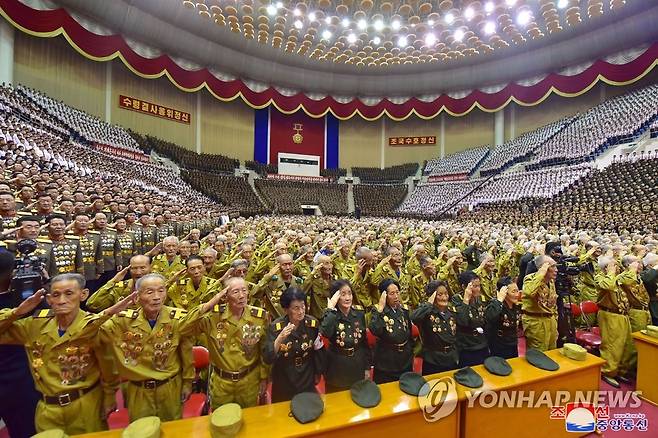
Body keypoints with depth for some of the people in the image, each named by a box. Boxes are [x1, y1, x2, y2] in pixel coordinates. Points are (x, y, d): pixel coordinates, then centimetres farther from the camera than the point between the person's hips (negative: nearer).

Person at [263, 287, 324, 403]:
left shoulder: (313, 323, -15)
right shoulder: (276, 326, -20)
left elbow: (318, 350, 0)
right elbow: (267, 359, -23)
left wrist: (318, 373, 10)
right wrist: (280, 338, -38)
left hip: (307, 382, 2)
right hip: (283, 384, -1)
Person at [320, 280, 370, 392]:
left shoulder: (359, 312, -7)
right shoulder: (330, 315, -17)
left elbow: (364, 341, 3)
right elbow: (325, 333, -39)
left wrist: (367, 367, 6)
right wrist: (330, 307, -35)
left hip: (357, 367, 3)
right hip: (337, 368, -3)